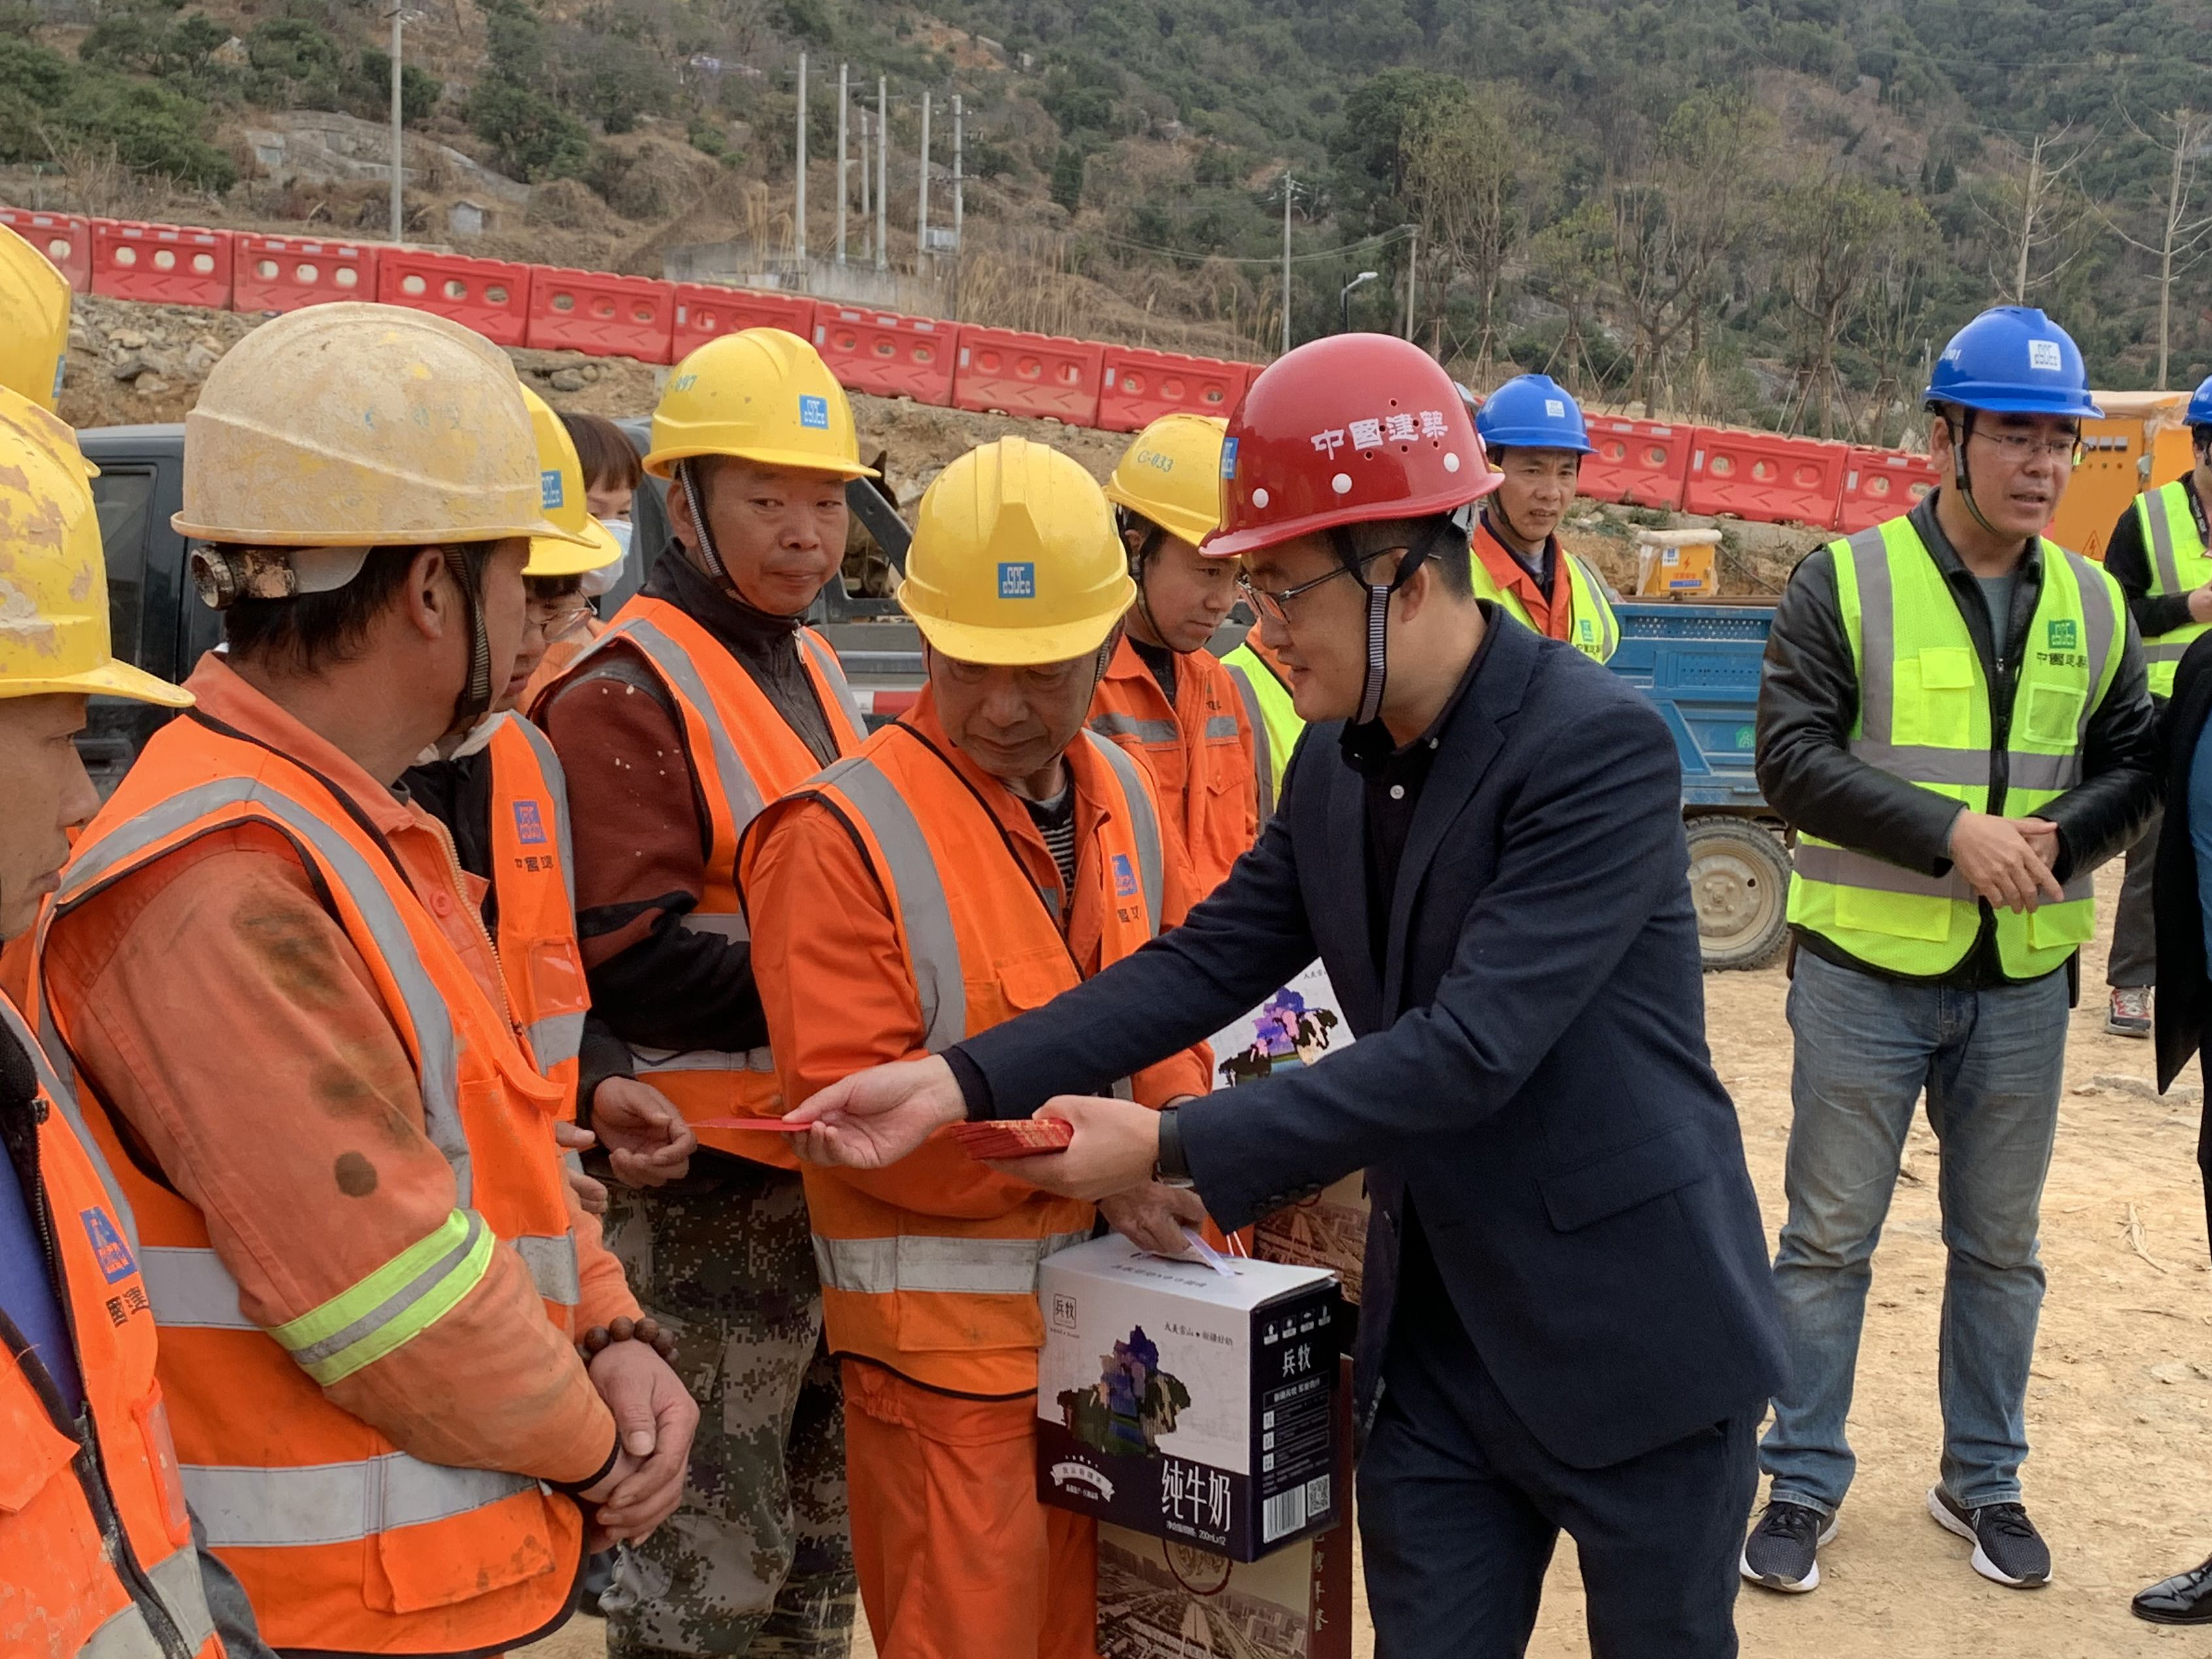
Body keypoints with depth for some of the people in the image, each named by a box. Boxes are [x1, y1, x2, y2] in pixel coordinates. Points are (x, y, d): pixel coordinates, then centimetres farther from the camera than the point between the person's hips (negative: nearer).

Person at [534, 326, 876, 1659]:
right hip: (708, 1185, -8)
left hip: (834, 1162, 8)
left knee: (823, 1524, 21)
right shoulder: (627, 691, -13)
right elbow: (628, 958, -22)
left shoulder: (808, 665, 14)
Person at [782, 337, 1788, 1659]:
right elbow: (1202, 964, -2)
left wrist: (1175, 1150, -27)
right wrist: (963, 1083, -14)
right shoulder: (1334, 767, 2)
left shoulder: (1602, 744, -22)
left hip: (1634, 1343, -6)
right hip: (1437, 1343, 6)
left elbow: (1472, 1046, -28)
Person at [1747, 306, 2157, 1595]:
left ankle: (1984, 1480, 32)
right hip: (1867, 971, -4)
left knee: (2001, 1247, 15)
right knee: (1831, 1238, 6)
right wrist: (1952, 832, -23)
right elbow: (1792, 755, -14)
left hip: (2024, 980, 4)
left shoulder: (2093, 605, 7)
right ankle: (1804, 1484, 20)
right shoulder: (1848, 583, -7)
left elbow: (2134, 762, 8)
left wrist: (2059, 839, -13)